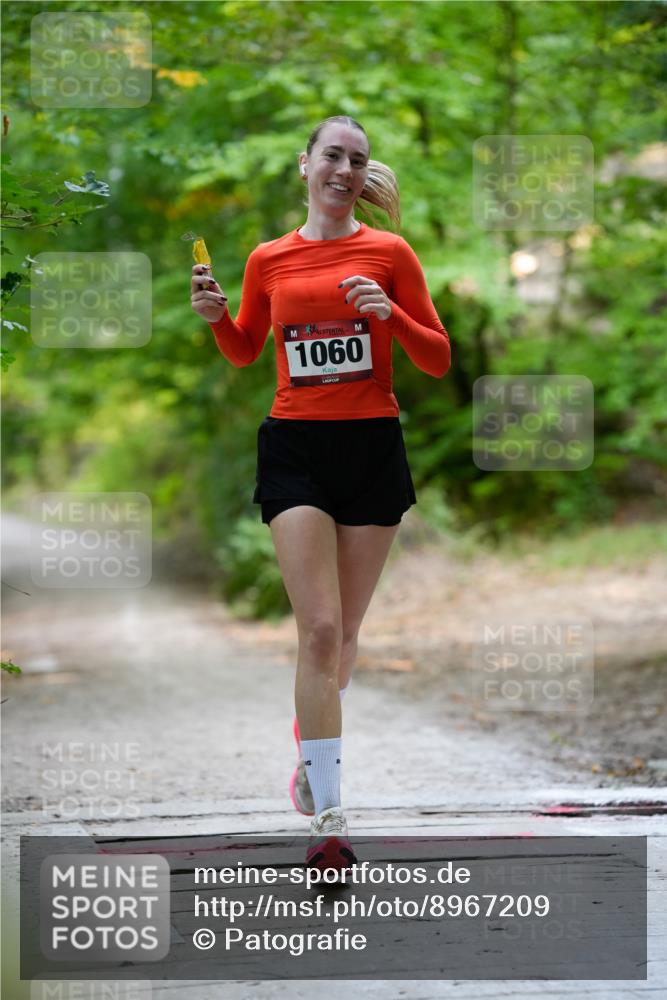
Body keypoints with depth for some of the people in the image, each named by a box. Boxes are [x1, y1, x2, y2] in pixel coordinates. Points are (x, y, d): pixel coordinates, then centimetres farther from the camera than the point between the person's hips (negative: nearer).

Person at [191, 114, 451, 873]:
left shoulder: (389, 253, 2)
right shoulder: (268, 260, 6)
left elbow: (438, 361, 2)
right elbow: (244, 352, 21)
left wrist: (391, 314, -15)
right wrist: (215, 315, 1)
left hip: (373, 447, 1)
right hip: (295, 448, -1)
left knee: (343, 635, 10)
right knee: (320, 631, -13)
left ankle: (309, 743, 40)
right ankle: (328, 819, -13)